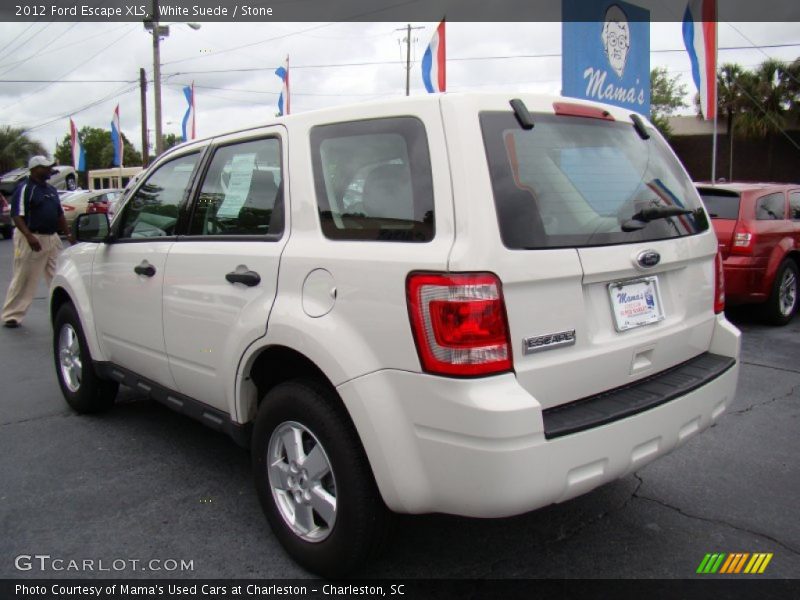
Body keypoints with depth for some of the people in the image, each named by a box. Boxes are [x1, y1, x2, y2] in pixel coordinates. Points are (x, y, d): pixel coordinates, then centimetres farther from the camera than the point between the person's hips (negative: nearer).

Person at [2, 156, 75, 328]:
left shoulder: (51, 190, 15)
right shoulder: (24, 188, -8)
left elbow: (60, 214, 22)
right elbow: (17, 216, -15)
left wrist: (68, 234, 13)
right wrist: (29, 236, -27)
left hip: (52, 238, 7)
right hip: (31, 239, -7)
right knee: (23, 280, -1)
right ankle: (11, 316, 8)